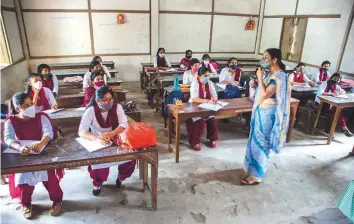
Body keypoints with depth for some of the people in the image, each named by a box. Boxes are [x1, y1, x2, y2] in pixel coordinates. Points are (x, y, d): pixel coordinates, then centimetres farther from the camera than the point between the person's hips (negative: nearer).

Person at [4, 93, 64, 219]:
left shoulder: (41, 116, -8)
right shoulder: (10, 121, -5)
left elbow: (49, 132, -22)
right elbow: (8, 138, -19)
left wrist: (41, 143, -44)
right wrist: (19, 148, -42)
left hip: (42, 152, -1)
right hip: (22, 155, 2)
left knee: (48, 171, -24)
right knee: (23, 173, -23)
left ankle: (57, 200, 1)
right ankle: (26, 204, 7)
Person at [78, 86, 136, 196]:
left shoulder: (117, 107, -10)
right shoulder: (91, 111, -14)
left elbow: (124, 124, -20)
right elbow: (82, 131, -24)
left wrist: (111, 134, -40)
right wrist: (97, 138, -45)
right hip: (97, 142, -1)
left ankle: (121, 177, 14)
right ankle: (97, 183, 5)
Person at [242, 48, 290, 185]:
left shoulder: (279, 76, -20)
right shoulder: (270, 73, 8)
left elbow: (265, 94, -28)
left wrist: (260, 77, -21)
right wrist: (255, 84, 1)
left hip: (267, 113, -9)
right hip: (261, 111, 9)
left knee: (259, 143, -2)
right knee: (256, 141, 18)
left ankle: (256, 176, 10)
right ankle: (254, 168, 34)